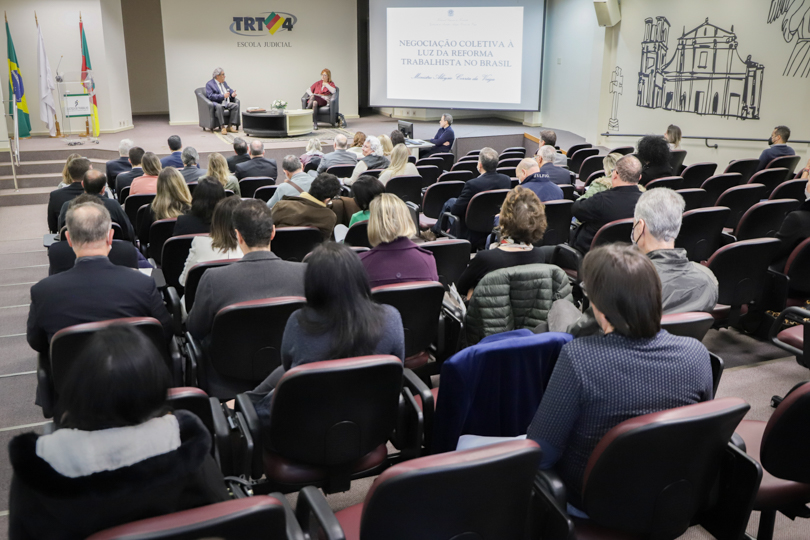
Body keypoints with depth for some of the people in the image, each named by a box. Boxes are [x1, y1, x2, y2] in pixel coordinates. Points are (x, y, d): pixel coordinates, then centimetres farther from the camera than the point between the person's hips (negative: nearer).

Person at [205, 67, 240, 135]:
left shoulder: (224, 83, 23)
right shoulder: (209, 84, -1)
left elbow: (230, 90, 24)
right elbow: (210, 96, -13)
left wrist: (233, 94, -3)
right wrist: (223, 96, -22)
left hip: (226, 103, 7)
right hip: (216, 103, -7)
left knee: (236, 105, -22)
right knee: (219, 107, -40)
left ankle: (232, 126, -23)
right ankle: (223, 127, -38)